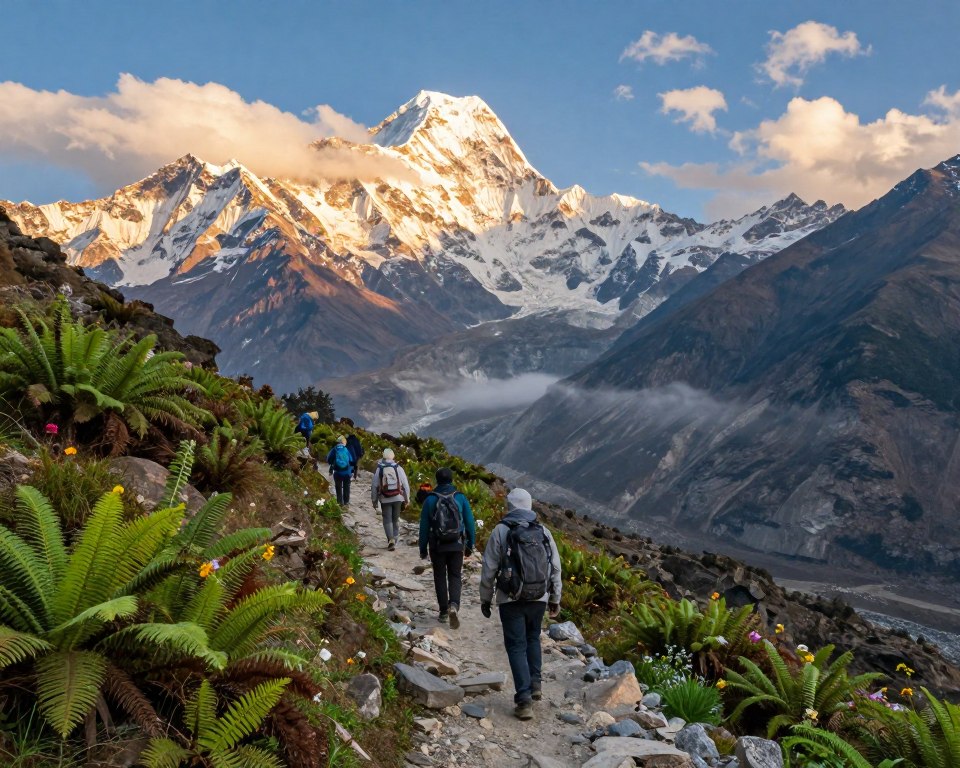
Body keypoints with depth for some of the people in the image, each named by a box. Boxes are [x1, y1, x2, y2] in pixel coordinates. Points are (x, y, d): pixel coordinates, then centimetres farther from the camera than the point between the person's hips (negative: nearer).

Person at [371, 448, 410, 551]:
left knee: (387, 520, 4)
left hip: (385, 499, -1)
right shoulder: (398, 468, -4)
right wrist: (406, 499, 7)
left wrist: (374, 500, 8)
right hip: (397, 498, 1)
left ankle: (391, 539, -12)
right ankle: (395, 538, 20)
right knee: (396, 519, 15)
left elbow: (374, 486, -2)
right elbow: (405, 485, -2)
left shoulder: (379, 469, -6)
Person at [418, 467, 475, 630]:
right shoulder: (460, 498, -3)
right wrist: (470, 545, 10)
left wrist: (423, 548, 7)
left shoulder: (430, 500, -5)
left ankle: (443, 611, 16)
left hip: (437, 546, 0)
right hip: (457, 545, 0)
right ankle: (454, 605, -14)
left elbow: (424, 526, -2)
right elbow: (470, 523, 0)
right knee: (455, 576, 9)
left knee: (440, 577, 13)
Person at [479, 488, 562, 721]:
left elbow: (489, 569, -6)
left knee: (517, 647, 3)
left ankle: (524, 701, -1)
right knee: (532, 638, 26)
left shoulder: (501, 531, -8)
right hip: (539, 598, 3)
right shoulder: (544, 532, 2)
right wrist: (555, 599, 17)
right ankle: (534, 683, 22)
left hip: (511, 600, -3)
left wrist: (485, 599, 6)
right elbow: (555, 569, 6)